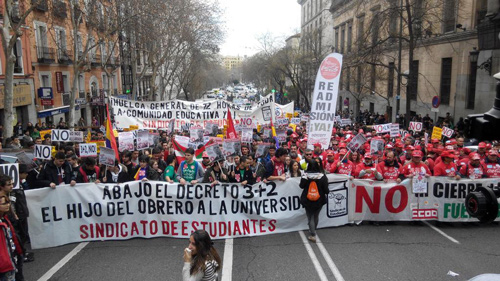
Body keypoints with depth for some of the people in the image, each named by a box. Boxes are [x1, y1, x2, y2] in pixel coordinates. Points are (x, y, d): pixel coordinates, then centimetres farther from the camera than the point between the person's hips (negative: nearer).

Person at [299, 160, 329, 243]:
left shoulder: (305, 176, -15)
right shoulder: (322, 176, -15)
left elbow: (301, 186, -1)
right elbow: (326, 189, -12)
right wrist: (327, 192, 11)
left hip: (307, 200, -2)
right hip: (319, 200, 2)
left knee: (310, 217, 9)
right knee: (316, 216, 23)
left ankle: (313, 235, 2)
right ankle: (313, 231, 43)